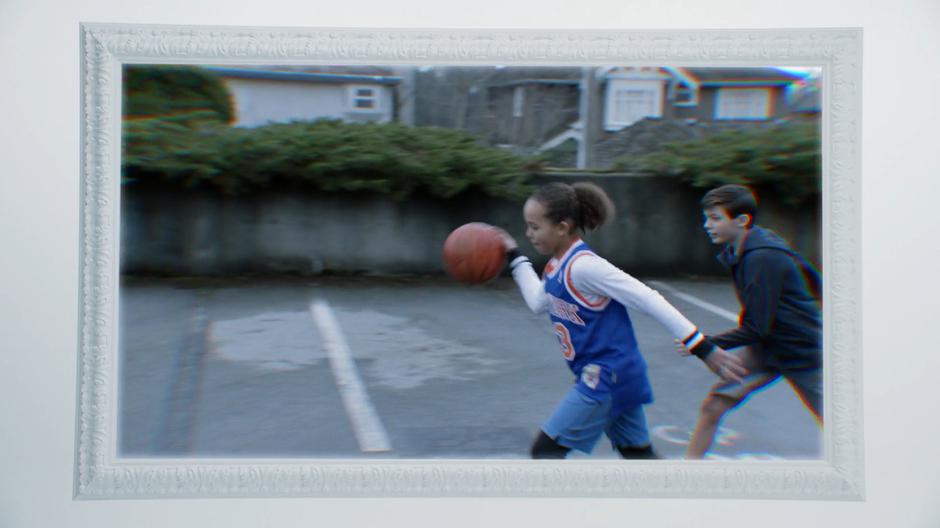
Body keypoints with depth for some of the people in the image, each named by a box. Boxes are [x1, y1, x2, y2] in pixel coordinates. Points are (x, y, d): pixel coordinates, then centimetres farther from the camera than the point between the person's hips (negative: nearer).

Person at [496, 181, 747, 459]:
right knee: (638, 454, 17)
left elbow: (650, 301, -22)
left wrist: (704, 348, -22)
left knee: (545, 449, -4)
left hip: (606, 378, -9)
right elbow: (539, 302, 24)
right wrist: (515, 257, 22)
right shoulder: (557, 265, 6)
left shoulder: (583, 266, -22)